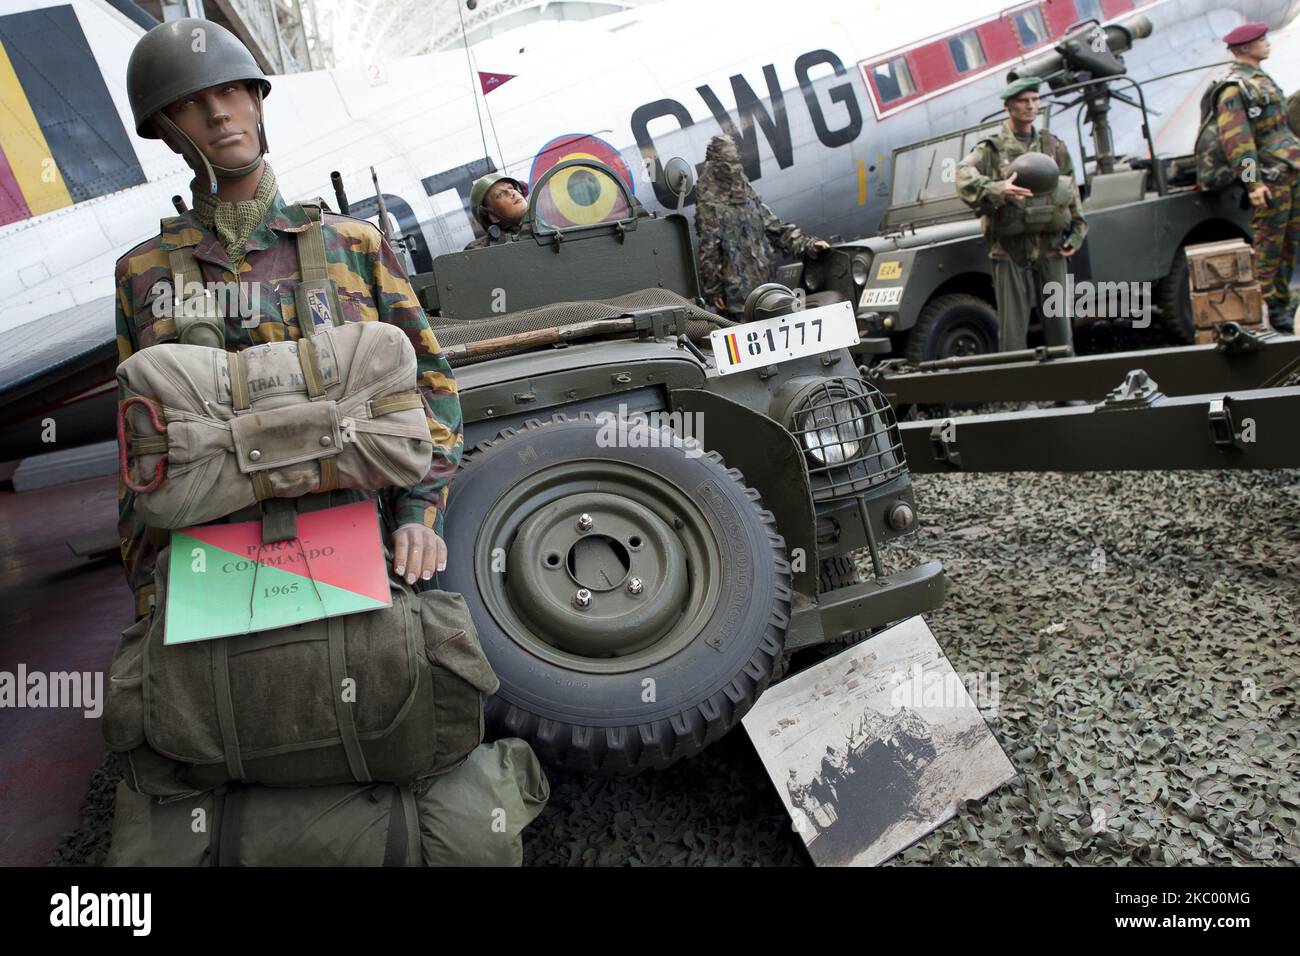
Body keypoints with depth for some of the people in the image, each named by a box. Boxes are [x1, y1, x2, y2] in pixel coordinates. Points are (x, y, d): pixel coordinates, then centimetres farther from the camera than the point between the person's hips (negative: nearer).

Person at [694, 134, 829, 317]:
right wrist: (713, 290, -12)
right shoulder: (708, 205, -6)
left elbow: (775, 227, 14)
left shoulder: (749, 197, 15)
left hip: (763, 284, 7)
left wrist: (807, 244, 4)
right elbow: (708, 251, -9)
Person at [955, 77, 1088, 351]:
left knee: (1059, 320, 6)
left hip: (1051, 245, 3)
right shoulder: (990, 148, 1)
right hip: (1009, 247, -3)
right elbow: (965, 177, -17)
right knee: (1012, 328, -2)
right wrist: (998, 190, -32)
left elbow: (1072, 193, 17)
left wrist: (1077, 233, 8)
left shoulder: (1054, 146, 14)